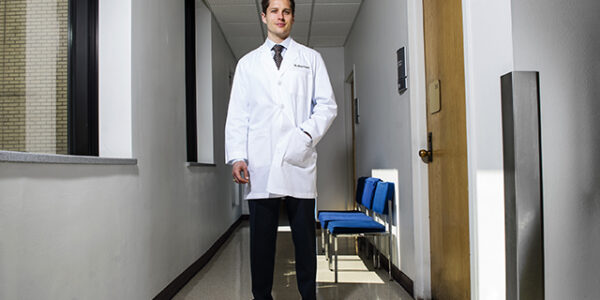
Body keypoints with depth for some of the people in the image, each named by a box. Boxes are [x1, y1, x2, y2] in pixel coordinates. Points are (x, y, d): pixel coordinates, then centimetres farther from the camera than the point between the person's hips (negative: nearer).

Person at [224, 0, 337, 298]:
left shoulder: (311, 58, 16)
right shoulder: (247, 63, 17)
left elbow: (327, 104, 9)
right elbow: (237, 114, 11)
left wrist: (308, 132, -9)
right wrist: (237, 157, -2)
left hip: (299, 162, 0)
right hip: (260, 164, 1)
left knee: (305, 237, 2)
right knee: (261, 237, 3)